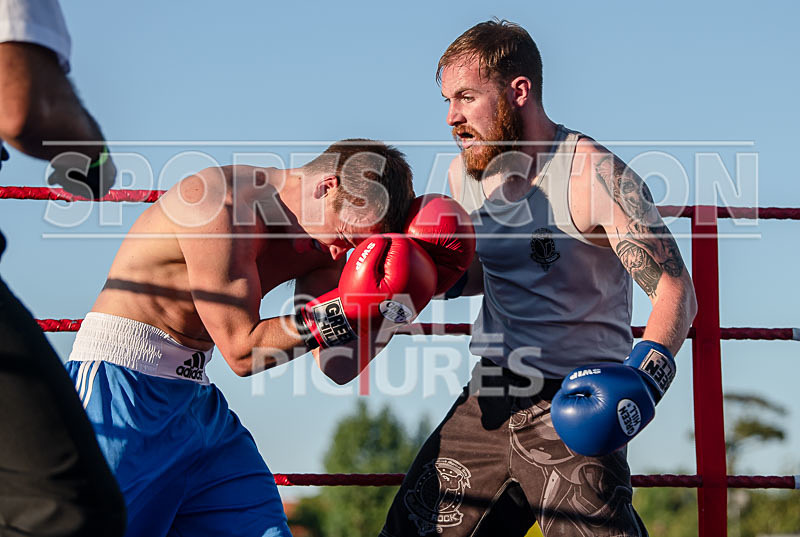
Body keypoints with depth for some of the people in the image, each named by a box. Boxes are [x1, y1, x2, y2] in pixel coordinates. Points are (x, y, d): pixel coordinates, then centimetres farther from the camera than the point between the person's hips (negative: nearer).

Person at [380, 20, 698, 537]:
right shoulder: (464, 173, 6)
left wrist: (646, 370, -35)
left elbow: (675, 288, -18)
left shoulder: (594, 175, -16)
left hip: (571, 404, -7)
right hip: (488, 400, 7)